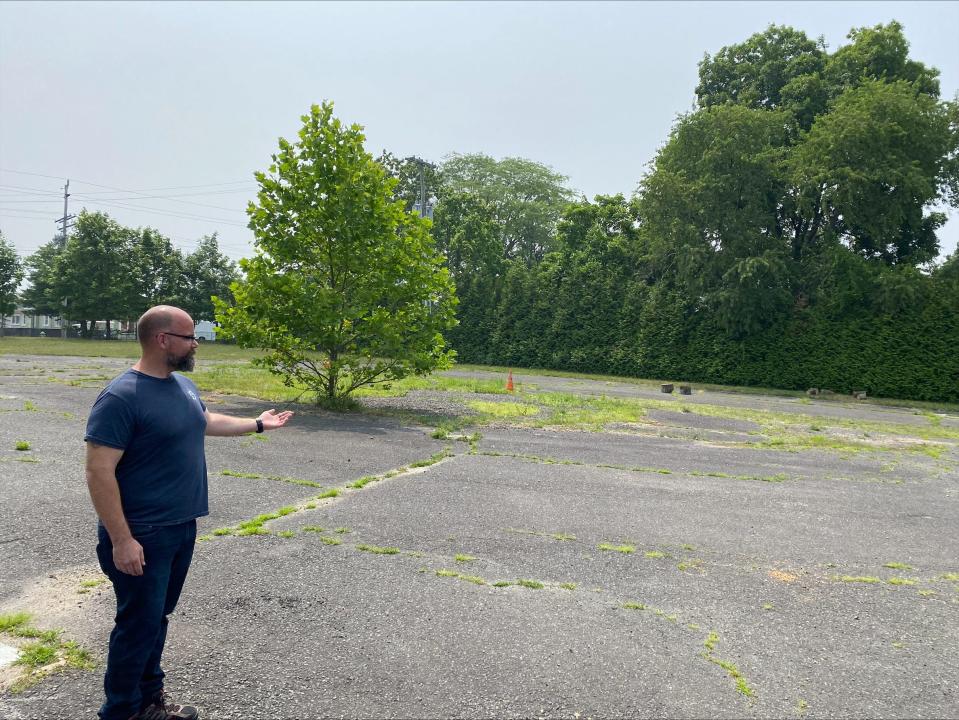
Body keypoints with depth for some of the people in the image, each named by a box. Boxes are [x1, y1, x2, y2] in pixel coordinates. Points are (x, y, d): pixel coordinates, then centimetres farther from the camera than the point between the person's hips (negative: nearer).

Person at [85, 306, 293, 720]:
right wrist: (121, 539, -24)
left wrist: (258, 424, 31)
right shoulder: (121, 397, -21)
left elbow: (205, 421, 27)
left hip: (182, 527, 8)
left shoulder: (183, 385, 6)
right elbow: (99, 472, -22)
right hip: (142, 535, -8)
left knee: (156, 617, 19)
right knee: (139, 625, 3)